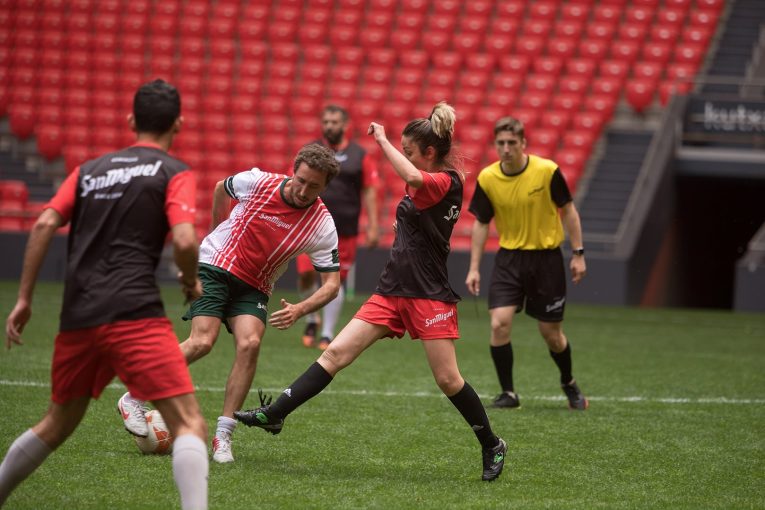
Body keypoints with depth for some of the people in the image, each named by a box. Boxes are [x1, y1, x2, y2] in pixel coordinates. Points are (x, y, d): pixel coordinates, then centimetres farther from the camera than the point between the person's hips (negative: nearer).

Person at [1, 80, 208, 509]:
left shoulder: (90, 170, 19)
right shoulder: (175, 173, 4)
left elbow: (45, 224, 8)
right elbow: (184, 240, -10)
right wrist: (191, 283, 10)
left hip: (78, 317, 6)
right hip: (135, 315, -6)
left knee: (59, 423, 25)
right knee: (190, 424, -10)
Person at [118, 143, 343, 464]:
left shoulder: (322, 226, -14)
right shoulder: (258, 183, -14)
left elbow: (332, 283, -11)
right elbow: (221, 188, 10)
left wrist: (299, 310, -28)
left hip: (253, 289, 2)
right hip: (216, 266, -2)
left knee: (250, 344, -23)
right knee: (202, 342, -20)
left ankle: (222, 436, -16)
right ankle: (135, 397, -3)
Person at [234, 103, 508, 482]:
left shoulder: (447, 181, -14)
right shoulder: (425, 182, 13)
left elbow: (412, 177, -35)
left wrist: (382, 141, -23)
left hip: (429, 295, -8)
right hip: (392, 290, 8)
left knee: (448, 379, -5)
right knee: (336, 354, -1)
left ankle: (492, 446, 13)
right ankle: (274, 415, -4)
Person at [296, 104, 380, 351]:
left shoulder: (359, 155, 5)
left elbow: (369, 191, 6)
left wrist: (373, 226, 0)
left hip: (345, 230, 0)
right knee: (306, 273, -13)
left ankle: (327, 334, 9)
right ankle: (311, 319, 12)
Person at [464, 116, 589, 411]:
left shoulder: (547, 171, -14)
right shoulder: (487, 179, -7)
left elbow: (568, 210, -2)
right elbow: (481, 223, 4)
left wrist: (578, 254, -4)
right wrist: (474, 268, 1)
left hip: (546, 257, -2)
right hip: (509, 257, 2)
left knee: (551, 334, 6)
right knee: (499, 323, -16)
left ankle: (568, 384, 34)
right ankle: (508, 393, -1)